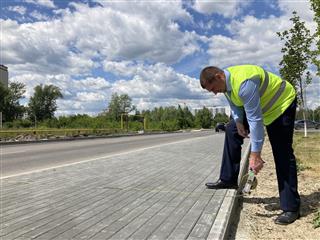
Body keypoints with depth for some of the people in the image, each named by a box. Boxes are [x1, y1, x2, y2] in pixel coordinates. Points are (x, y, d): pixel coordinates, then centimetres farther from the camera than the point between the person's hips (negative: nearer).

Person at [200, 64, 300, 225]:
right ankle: (228, 179, 12)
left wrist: (255, 155, -35)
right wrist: (238, 122, -11)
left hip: (282, 104, -9)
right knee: (231, 129, 6)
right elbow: (234, 104, 6)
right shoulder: (225, 80, -8)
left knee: (282, 154, -13)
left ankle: (291, 208, -4)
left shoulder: (244, 83, -37)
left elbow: (255, 120, -37)